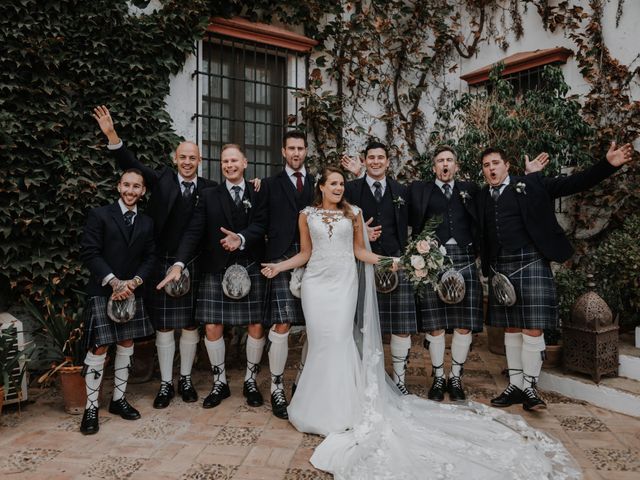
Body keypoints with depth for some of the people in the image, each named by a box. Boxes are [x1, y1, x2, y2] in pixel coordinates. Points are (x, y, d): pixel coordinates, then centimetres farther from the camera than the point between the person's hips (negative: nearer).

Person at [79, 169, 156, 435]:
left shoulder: (146, 223, 9)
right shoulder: (99, 215, -3)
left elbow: (149, 258, 7)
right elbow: (89, 253, -9)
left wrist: (134, 282, -9)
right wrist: (114, 282, -17)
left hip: (131, 291, 5)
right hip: (102, 291, -4)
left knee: (126, 345, 10)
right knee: (99, 349, -5)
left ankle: (118, 399, 23)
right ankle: (91, 407, 8)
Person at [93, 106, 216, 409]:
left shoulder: (208, 189, 3)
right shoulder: (162, 179, 3)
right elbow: (131, 164, -2)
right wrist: (112, 135, -14)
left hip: (194, 267, 0)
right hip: (162, 266, 0)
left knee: (191, 326, 11)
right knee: (164, 328, 9)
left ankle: (186, 379, 30)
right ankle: (165, 384, 25)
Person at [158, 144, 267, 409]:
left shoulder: (258, 193, 6)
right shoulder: (209, 195, 7)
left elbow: (261, 225, -8)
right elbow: (194, 231, -2)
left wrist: (242, 238, -28)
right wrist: (179, 263, -14)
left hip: (251, 270, 0)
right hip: (216, 271, 1)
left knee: (256, 327, 4)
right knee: (212, 328, 3)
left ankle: (251, 381, 25)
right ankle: (220, 383, 23)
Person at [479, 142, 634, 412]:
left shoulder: (530, 185, 4)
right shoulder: (482, 197, 11)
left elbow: (574, 183, 0)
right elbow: (482, 236, 10)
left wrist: (608, 164, -11)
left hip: (530, 264, -3)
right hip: (499, 269, 3)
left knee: (533, 330, -3)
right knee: (511, 330, 11)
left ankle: (529, 387, 13)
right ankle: (515, 386, 22)